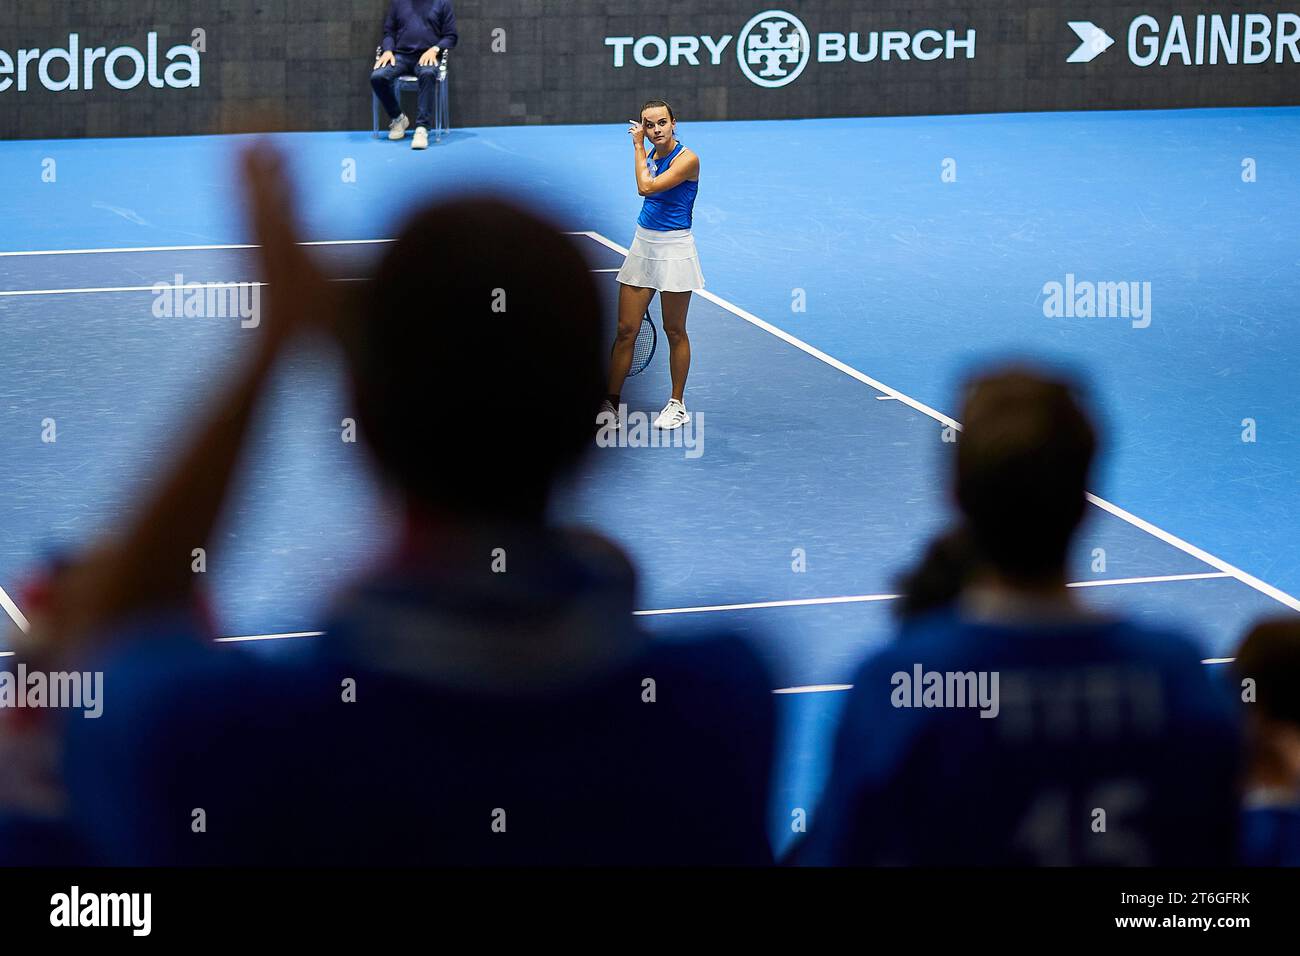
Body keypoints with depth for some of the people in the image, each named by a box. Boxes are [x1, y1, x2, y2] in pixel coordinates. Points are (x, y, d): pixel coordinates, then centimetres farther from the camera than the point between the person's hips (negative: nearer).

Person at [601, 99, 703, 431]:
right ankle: (610, 403, 9)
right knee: (626, 329, 4)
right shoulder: (651, 155, 8)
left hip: (674, 250, -6)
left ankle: (677, 404, 16)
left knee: (674, 331, 5)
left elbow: (647, 187, -24)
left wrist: (638, 146, -14)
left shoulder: (687, 159, -15)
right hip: (642, 245, 6)